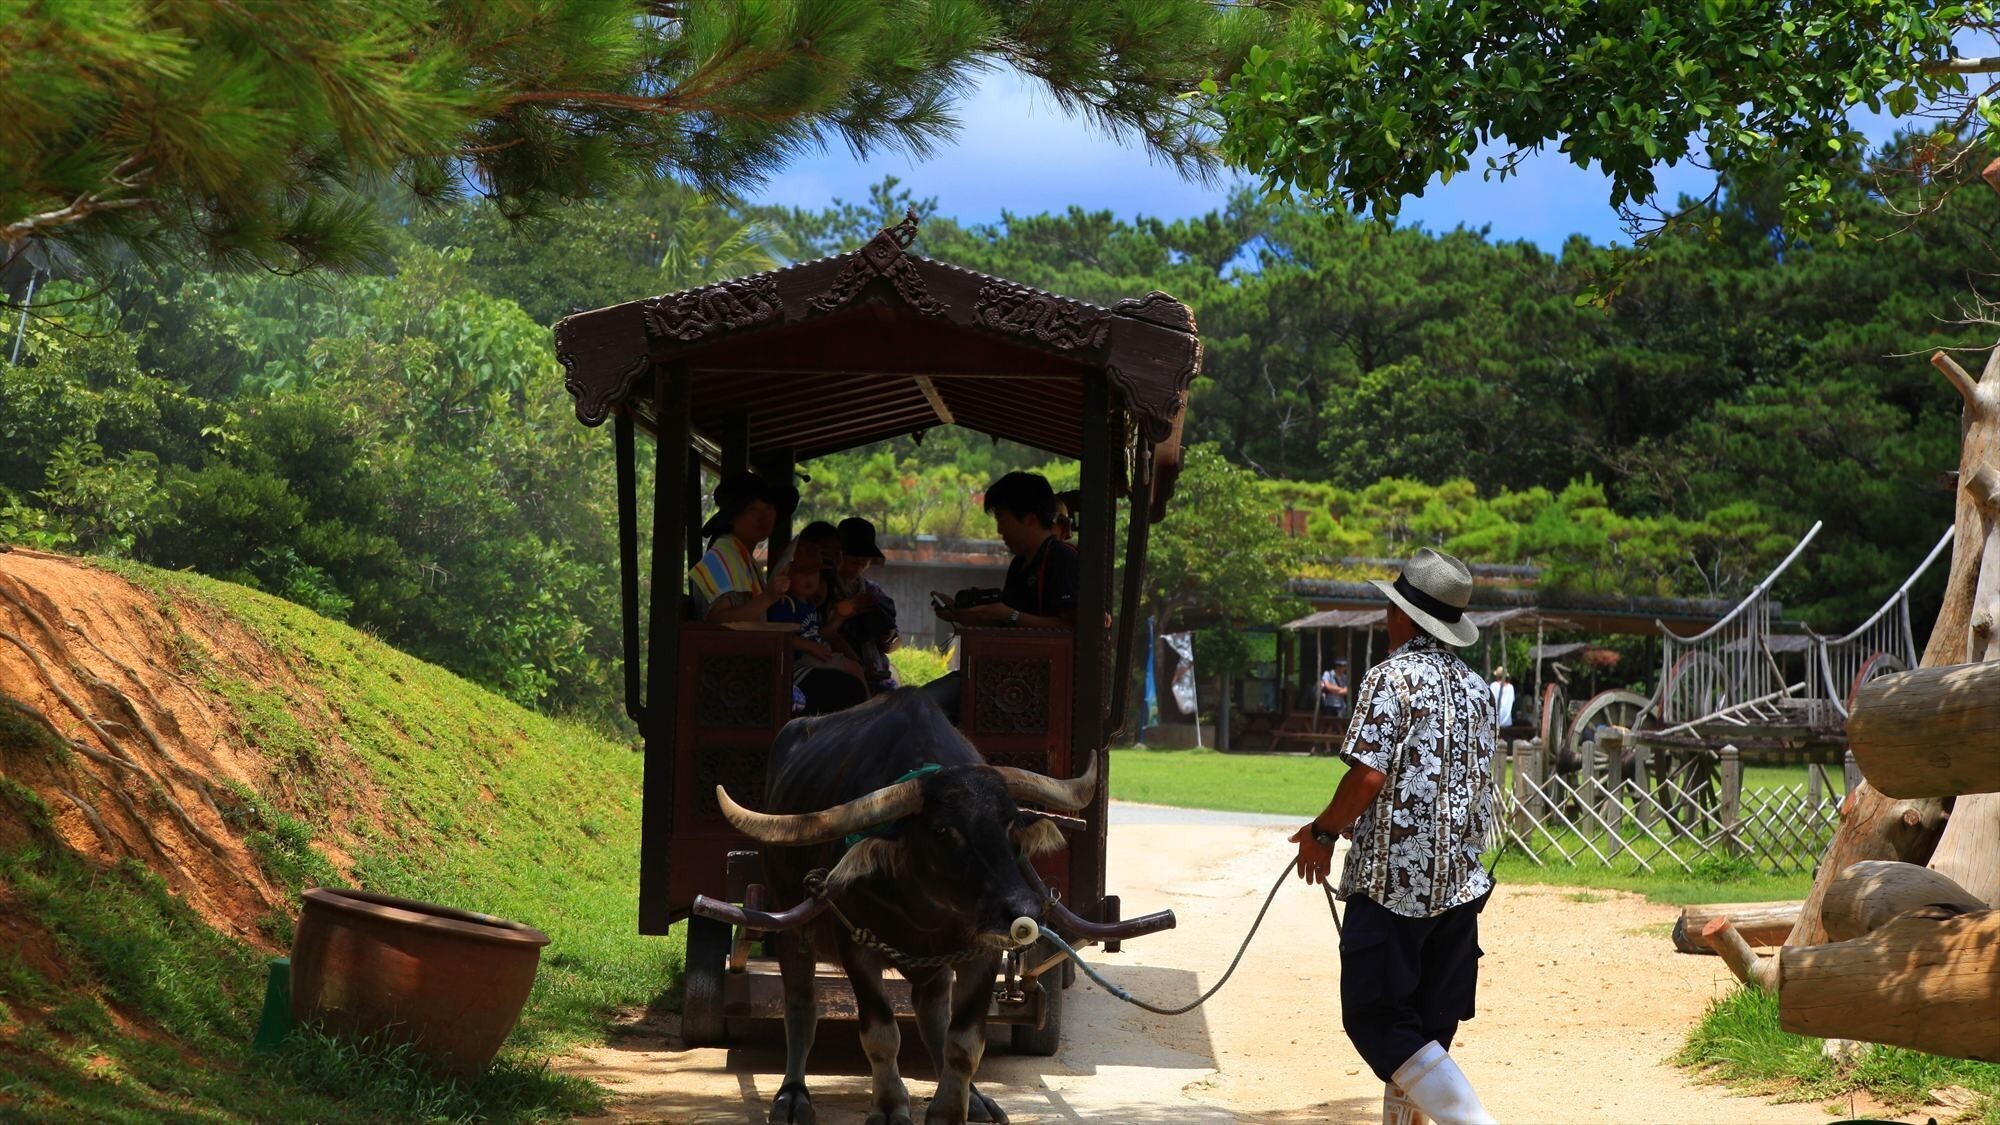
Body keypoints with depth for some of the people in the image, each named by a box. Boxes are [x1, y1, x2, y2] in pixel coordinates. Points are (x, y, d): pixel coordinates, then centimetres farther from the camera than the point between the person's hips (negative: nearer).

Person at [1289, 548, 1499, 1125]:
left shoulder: (1392, 676, -10)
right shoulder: (1474, 686, 12)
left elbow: (1369, 773, -17)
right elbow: (1480, 781, 15)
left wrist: (1323, 832, -3)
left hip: (1393, 877, -8)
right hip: (1460, 879, 8)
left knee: (1374, 1017, -4)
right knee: (1428, 1025, 13)